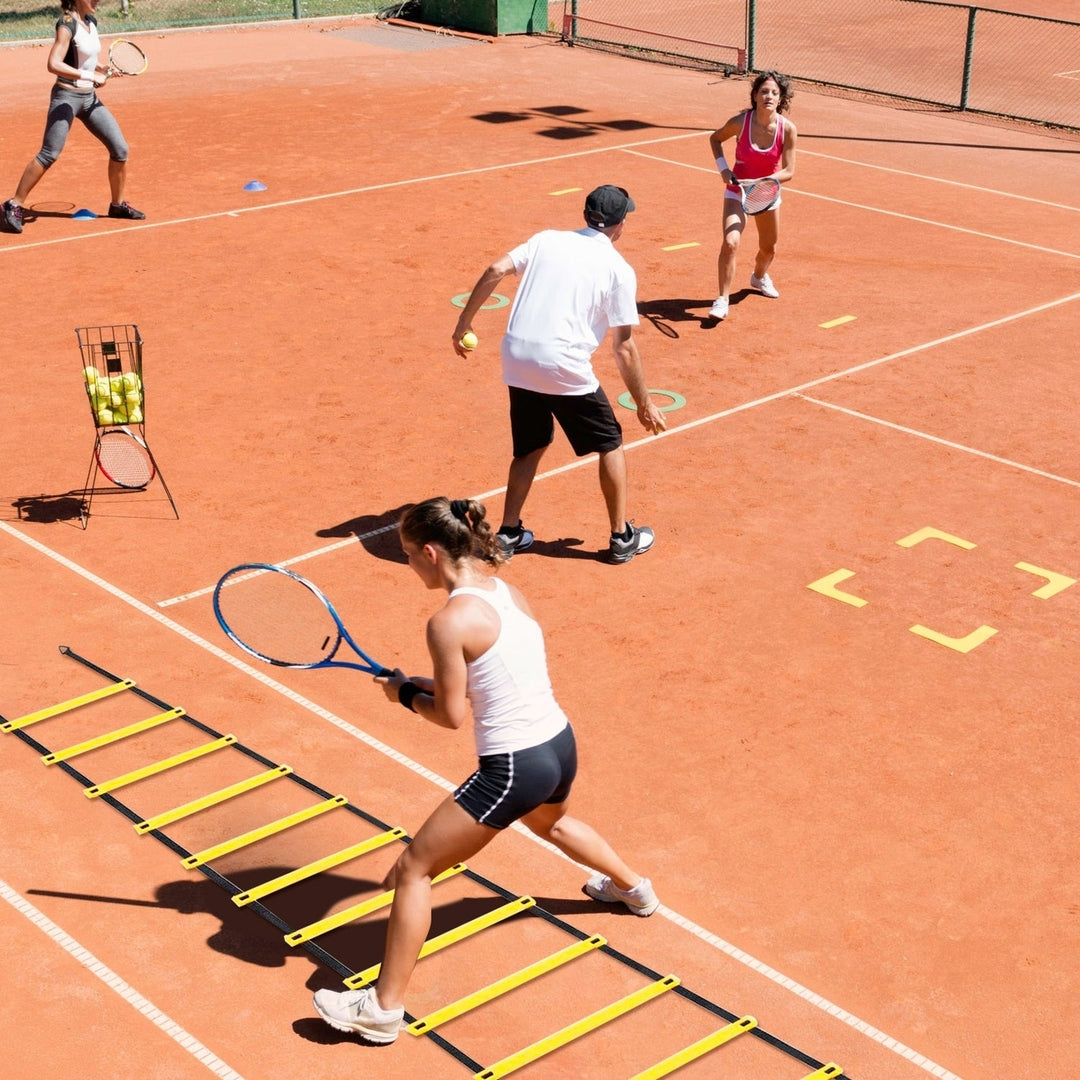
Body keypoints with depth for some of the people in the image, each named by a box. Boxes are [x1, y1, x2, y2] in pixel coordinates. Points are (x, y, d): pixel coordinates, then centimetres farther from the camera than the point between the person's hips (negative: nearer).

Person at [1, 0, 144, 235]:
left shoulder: (91, 21, 8)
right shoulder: (67, 24, -16)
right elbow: (53, 64, -27)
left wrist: (101, 68, 6)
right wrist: (90, 76, -30)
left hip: (89, 97, 8)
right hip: (67, 96, -8)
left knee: (120, 149, 5)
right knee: (49, 154, -12)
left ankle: (117, 204, 21)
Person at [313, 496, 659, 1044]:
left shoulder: (449, 621, -19)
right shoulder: (508, 592, 5)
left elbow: (450, 716, -13)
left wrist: (406, 693, 5)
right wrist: (433, 684, 10)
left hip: (513, 768, -9)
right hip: (561, 746, 9)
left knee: (413, 868, 4)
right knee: (550, 822, 43)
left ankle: (383, 1008, 10)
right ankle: (633, 889, 66)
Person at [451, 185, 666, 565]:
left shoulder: (547, 240, 13)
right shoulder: (619, 269, 2)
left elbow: (494, 271, 0)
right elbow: (624, 347, 0)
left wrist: (464, 322, 9)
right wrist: (644, 402, 8)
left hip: (517, 359, 4)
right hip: (565, 366, -4)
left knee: (530, 447, 24)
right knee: (609, 444, 15)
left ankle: (509, 533, 25)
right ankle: (622, 537, 20)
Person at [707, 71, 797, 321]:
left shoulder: (788, 129, -18)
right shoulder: (740, 122, -20)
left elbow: (788, 171, -16)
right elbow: (715, 138, 1)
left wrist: (762, 182, -31)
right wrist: (723, 168, -11)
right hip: (738, 190, -3)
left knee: (768, 248, 19)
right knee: (730, 242, -23)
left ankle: (759, 276, 54)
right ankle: (722, 300, -12)